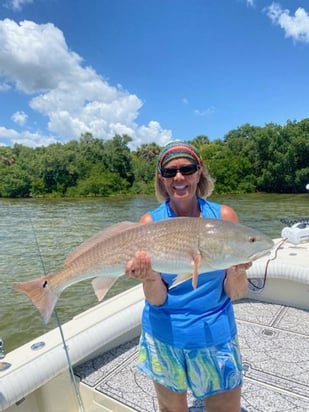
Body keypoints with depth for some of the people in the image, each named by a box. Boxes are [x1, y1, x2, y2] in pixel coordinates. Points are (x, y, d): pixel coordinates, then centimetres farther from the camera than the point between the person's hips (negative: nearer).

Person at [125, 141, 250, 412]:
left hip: (215, 337, 0)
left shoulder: (224, 216, -11)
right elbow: (157, 299, -15)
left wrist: (237, 272, -30)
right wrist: (149, 277, -35)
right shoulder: (151, 221, -12)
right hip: (164, 337, 1)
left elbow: (235, 293, -9)